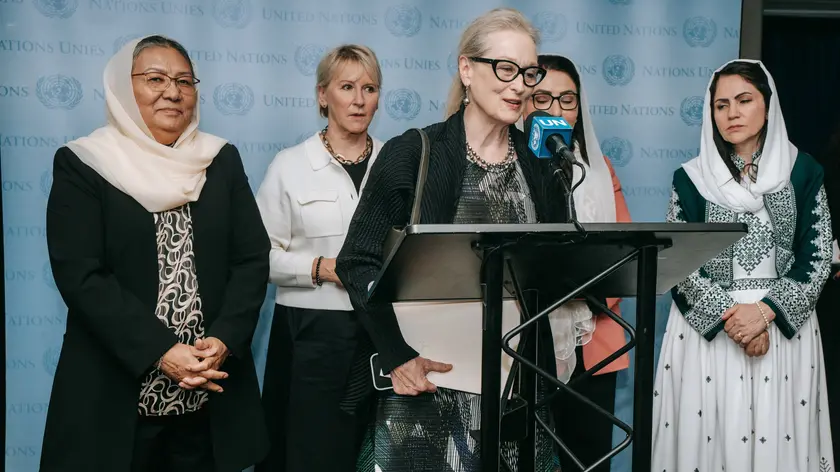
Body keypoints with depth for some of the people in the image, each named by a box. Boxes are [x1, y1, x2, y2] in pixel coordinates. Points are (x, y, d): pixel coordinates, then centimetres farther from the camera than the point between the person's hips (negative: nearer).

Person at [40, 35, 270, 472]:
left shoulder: (221, 161, 6)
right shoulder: (82, 165, -2)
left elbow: (252, 259, 2)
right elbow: (80, 275, -11)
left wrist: (223, 340, -13)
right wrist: (160, 351, -19)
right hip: (113, 395, -2)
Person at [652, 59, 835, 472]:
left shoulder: (803, 172, 4)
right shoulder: (691, 178, 3)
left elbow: (818, 258, 0)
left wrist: (765, 312, -13)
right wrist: (728, 315, -14)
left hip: (784, 327, 0)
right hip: (706, 329, 0)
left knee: (777, 437, -1)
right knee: (707, 435, -1)